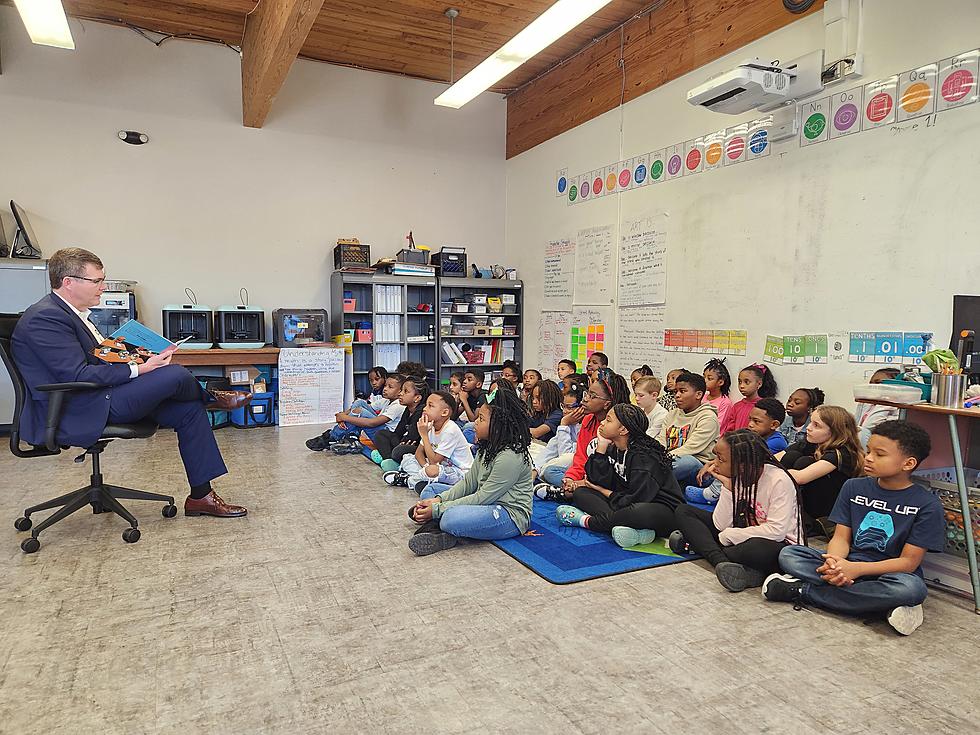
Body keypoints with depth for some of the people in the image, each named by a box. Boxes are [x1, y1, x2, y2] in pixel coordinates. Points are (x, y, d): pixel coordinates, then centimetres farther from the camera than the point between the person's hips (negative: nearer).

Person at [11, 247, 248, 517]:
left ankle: (201, 495, 4)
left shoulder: (71, 312, 15)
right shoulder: (44, 318, -16)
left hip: (98, 398, 10)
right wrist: (140, 369, -23)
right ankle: (209, 398, 15)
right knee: (174, 374, -23)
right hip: (77, 413, -10)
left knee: (188, 410, 0)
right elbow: (77, 375, -23)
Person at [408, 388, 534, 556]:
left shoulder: (510, 457, -25)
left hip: (510, 515, -11)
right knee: (431, 489, 11)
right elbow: (468, 482, 8)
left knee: (452, 519, -38)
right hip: (488, 502, 11)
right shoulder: (486, 447, 6)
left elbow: (483, 498, -23)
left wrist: (437, 509, -19)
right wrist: (438, 500, -8)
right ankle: (435, 527, -15)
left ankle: (436, 524, -5)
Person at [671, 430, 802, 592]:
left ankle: (699, 545, -19)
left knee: (759, 549, -44)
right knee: (684, 512, -4)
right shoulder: (735, 477, -6)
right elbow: (721, 525, -9)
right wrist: (728, 488, -22)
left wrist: (727, 537, -22)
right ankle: (722, 562, -26)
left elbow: (776, 531, -28)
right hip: (745, 533, 7)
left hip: (779, 543, -6)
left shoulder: (778, 480, -22)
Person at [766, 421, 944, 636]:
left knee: (911, 588, -39)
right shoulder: (854, 487, 4)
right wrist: (834, 562, -24)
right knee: (788, 555, -17)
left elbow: (909, 561, -12)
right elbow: (841, 537, 1)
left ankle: (804, 591, -26)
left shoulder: (927, 505, -8)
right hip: (848, 565, 3)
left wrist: (856, 569, -25)